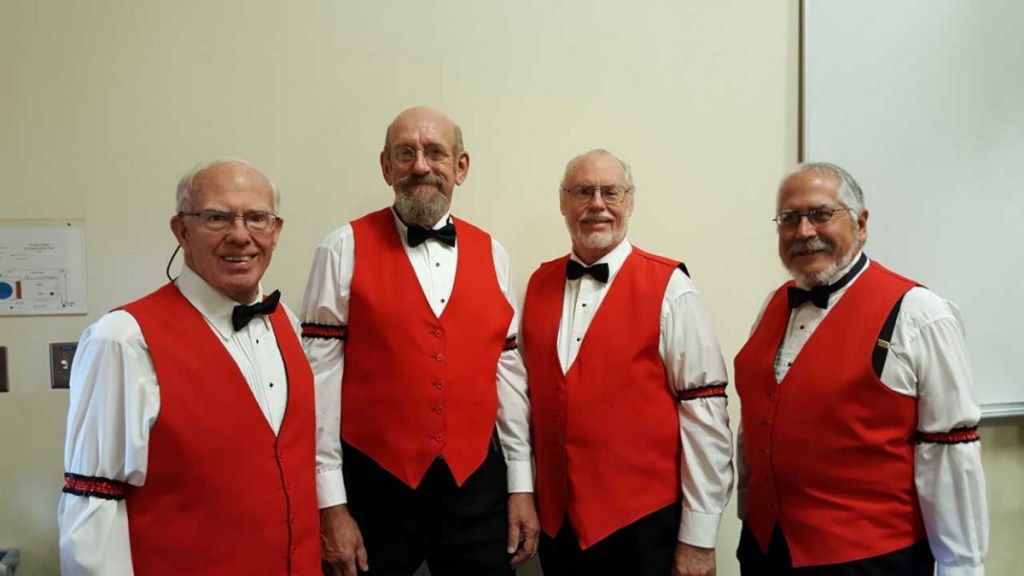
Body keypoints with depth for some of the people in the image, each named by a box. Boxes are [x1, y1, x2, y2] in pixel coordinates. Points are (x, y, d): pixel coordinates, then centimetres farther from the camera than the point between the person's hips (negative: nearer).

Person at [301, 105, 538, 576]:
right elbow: (320, 375, -7)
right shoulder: (345, 249, -6)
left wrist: (522, 484, 6)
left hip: (476, 485, 3)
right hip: (375, 488, -2)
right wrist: (331, 503, -8)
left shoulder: (490, 254, 4)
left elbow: (508, 371, 6)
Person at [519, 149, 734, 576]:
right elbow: (528, 390, 10)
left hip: (643, 524, -4)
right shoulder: (539, 284, 3)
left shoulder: (669, 289, -12)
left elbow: (704, 413, -12)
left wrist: (699, 539, -11)